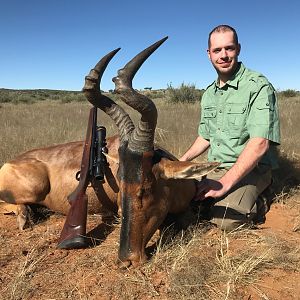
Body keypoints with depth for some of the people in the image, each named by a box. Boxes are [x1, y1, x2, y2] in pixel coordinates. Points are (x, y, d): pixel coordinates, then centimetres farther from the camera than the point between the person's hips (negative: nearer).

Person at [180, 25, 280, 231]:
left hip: (252, 170, -6)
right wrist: (182, 161, 6)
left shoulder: (258, 86, -12)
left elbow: (259, 144, -22)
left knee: (226, 219, -30)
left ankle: (258, 204, 2)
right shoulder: (209, 94, 12)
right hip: (215, 170, 7)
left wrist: (225, 184, -26)